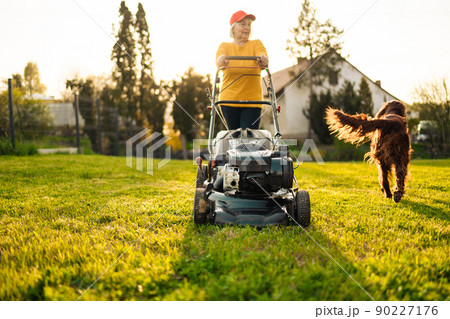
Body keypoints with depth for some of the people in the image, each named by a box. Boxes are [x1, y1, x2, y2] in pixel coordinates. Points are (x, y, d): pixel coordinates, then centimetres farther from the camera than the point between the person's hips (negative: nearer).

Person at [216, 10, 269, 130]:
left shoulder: (256, 44, 10)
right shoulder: (225, 45, 10)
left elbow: (262, 55, -11)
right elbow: (219, 56, -11)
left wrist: (263, 60, -36)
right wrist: (221, 60, -36)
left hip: (252, 101, -1)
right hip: (229, 100, 1)